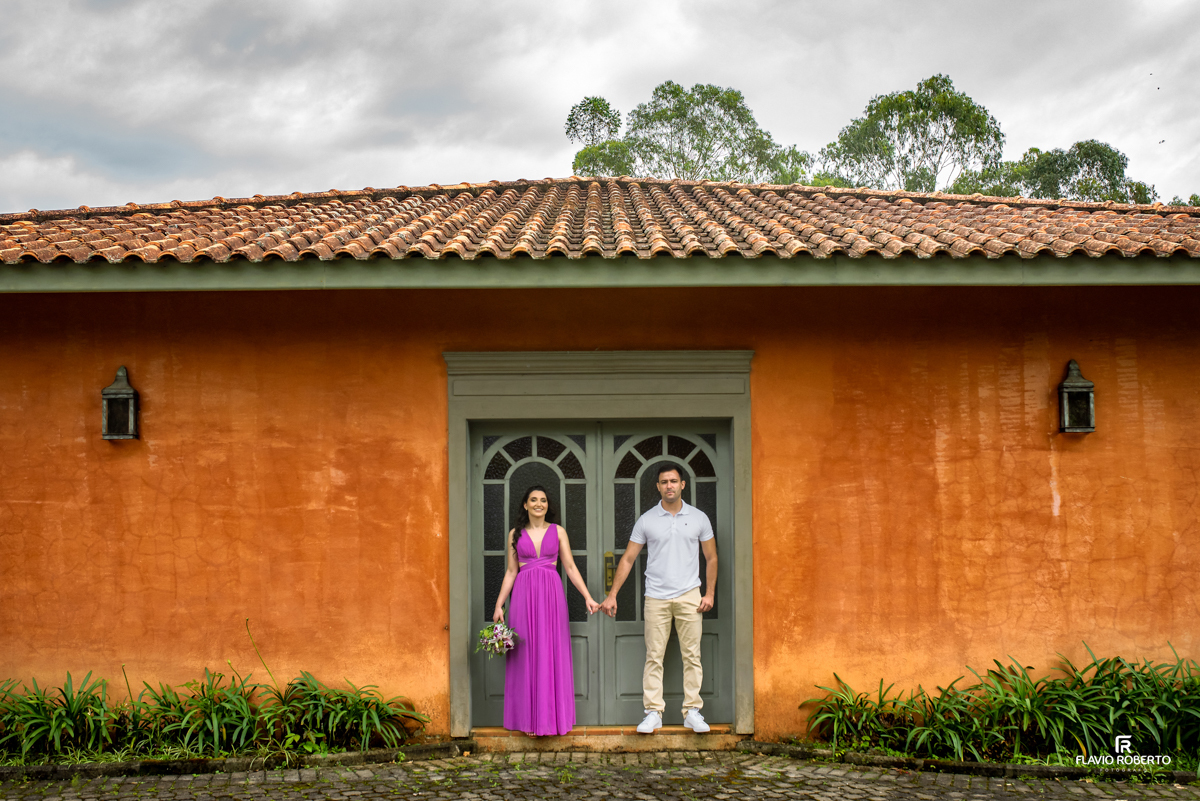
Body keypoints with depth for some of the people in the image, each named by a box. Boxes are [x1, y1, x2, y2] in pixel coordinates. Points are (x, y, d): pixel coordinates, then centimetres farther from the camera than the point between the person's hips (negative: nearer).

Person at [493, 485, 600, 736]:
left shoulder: (558, 531, 7)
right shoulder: (516, 534, 8)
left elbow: (570, 567, 6)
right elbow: (511, 572, 10)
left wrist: (588, 597, -1)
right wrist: (499, 605, 4)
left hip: (552, 593, 0)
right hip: (524, 594, 0)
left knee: (553, 654, 1)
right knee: (527, 655, 1)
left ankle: (555, 715, 10)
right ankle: (531, 718, 8)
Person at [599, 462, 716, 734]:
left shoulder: (699, 518, 5)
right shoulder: (646, 521, 3)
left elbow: (711, 558, 11)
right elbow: (628, 559, 6)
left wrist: (710, 593, 2)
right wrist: (612, 595, 2)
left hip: (689, 596, 0)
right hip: (656, 597, 0)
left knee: (692, 656, 2)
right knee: (654, 657, 0)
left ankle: (692, 711, 10)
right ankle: (653, 712, 6)